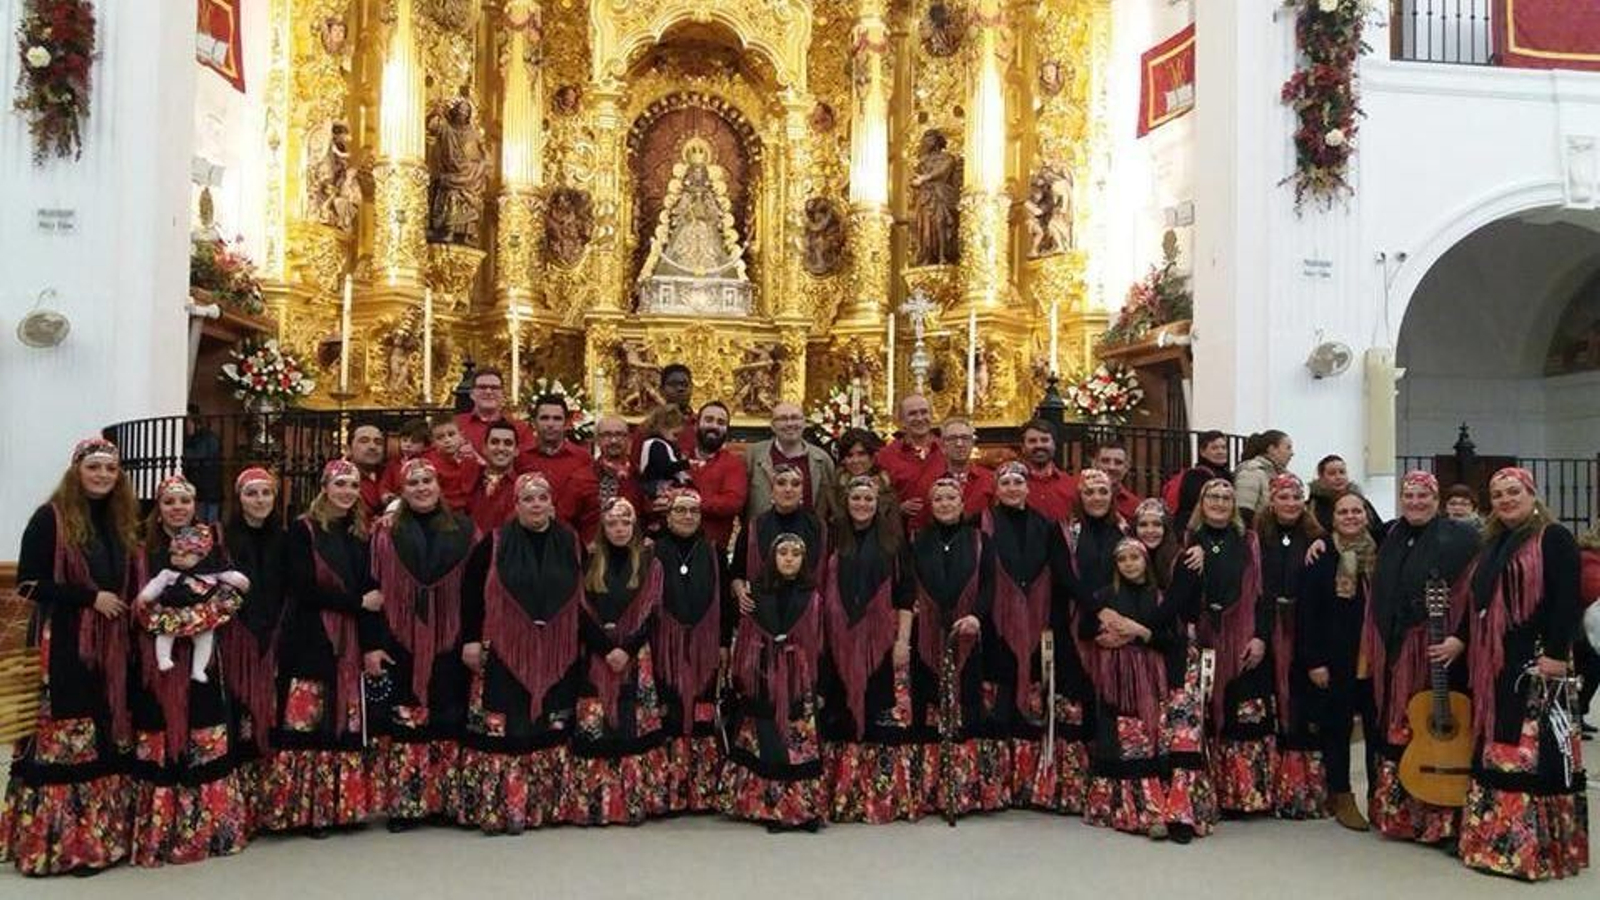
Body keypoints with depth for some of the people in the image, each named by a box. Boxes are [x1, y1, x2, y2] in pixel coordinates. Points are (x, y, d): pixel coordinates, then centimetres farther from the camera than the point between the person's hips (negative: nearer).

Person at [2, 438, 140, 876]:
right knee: (62, 739, -5)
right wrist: (90, 597, -15)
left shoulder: (121, 521, 12)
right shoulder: (50, 518, -6)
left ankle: (103, 831, 15)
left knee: (106, 735, 8)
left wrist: (124, 607, 4)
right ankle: (56, 838, 5)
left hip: (110, 644, 6)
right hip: (62, 645, -6)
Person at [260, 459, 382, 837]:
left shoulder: (358, 534, 13)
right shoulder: (303, 529, -3)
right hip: (309, 643, -5)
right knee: (307, 724, -4)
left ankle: (341, 805, 12)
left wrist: (370, 645, -2)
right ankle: (305, 808, 4)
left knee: (346, 724, 5)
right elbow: (305, 590, -11)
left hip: (348, 643, 5)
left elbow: (369, 591, 8)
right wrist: (358, 602, -8)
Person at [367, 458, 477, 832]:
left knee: (448, 726, 4)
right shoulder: (386, 534, 3)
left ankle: (448, 800, 14)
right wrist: (372, 645, -5)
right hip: (399, 646, -1)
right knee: (401, 725, 0)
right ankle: (403, 804, 9)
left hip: (448, 646, 1)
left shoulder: (464, 530, 5)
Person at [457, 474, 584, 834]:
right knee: (504, 730, -4)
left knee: (551, 732, 5)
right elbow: (471, 592, 2)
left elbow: (583, 596, 12)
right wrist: (470, 639, -3)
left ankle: (547, 805, 15)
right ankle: (497, 807, 2)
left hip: (556, 656, 2)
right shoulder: (495, 544, 0)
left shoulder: (569, 543, 6)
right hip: (505, 654, -2)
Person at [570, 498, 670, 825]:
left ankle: (636, 799, -1)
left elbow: (651, 613, -1)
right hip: (595, 657, 1)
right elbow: (582, 613, 1)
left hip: (636, 656, -1)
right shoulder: (589, 563, 7)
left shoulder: (649, 564, 5)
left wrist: (627, 648, -13)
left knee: (633, 726, -6)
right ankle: (593, 801, 1)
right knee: (593, 727, -5)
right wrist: (607, 649, -11)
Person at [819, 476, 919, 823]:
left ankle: (888, 796, 6)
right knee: (841, 718, 2)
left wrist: (903, 639, -6)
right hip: (839, 643, 1)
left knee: (883, 715, -2)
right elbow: (819, 591, 9)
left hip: (882, 641, -1)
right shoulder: (834, 540, 8)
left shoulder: (893, 541, 4)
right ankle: (842, 797, 11)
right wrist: (819, 640, 2)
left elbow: (906, 594, 1)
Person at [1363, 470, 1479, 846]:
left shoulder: (1459, 537, -4)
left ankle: (1440, 820, 4)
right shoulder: (1390, 537, 13)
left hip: (1437, 651, -6)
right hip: (1392, 652, 6)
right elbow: (1378, 596, 18)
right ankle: (1394, 811, 19)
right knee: (1393, 732, 10)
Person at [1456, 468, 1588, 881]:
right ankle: (1493, 833, 18)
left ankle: (1536, 844, 0)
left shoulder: (1554, 538, -5)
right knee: (1495, 749, 10)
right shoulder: (1492, 545, 17)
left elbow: (1567, 599, -13)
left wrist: (1555, 654, -19)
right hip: (1493, 664, 8)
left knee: (1534, 749, -6)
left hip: (1537, 662, -8)